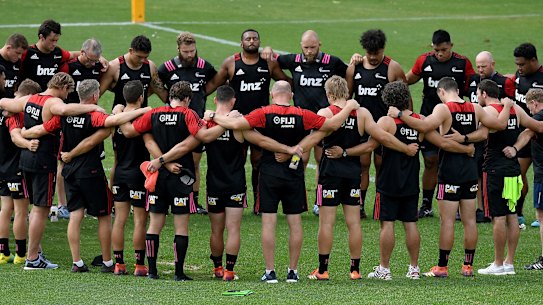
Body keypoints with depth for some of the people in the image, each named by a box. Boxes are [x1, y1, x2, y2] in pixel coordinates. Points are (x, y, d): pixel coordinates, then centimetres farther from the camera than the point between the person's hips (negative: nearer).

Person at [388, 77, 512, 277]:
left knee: (447, 220, -3)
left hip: (450, 169, -5)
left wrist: (400, 115, -20)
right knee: (469, 220, 9)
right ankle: (468, 266, 13)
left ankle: (442, 267, -1)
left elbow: (425, 126, -26)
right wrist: (507, 107, 31)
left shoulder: (444, 109, -11)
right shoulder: (475, 109, 5)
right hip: (471, 169, 5)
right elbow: (500, 124, 12)